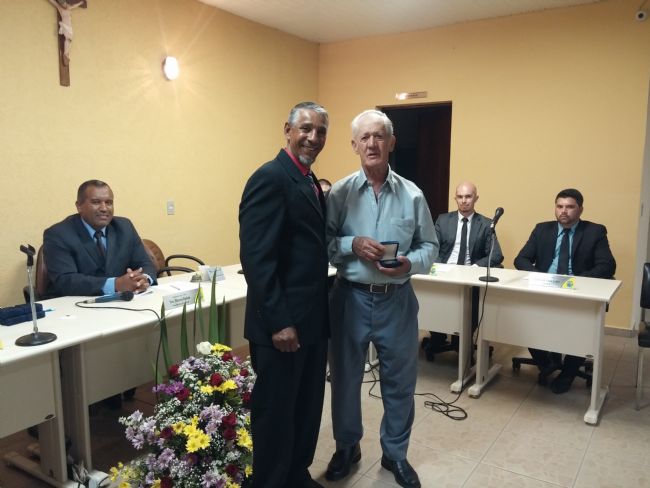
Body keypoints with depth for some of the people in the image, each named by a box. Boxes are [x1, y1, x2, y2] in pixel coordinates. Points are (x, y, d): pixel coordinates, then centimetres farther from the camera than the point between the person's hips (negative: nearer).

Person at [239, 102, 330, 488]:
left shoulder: (311, 182, 14)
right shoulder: (270, 177, -15)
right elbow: (256, 257, -22)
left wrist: (327, 301, 13)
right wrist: (278, 322, -23)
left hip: (312, 320, 9)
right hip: (282, 324, -9)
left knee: (307, 409, 21)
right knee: (276, 413, 8)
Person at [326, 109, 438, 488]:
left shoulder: (412, 194, 0)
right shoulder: (339, 192, -3)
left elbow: (430, 246, 3)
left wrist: (409, 263, -16)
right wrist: (352, 245, -20)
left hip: (397, 300, 1)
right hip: (351, 298, 0)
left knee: (400, 381, 13)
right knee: (345, 377, 14)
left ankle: (396, 453, 36)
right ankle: (347, 447, 38)